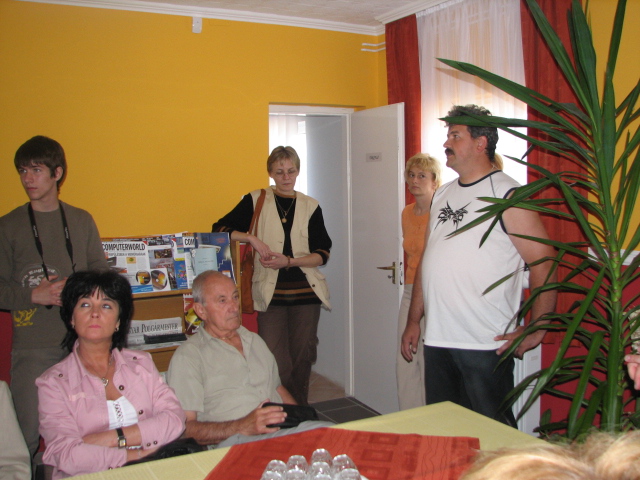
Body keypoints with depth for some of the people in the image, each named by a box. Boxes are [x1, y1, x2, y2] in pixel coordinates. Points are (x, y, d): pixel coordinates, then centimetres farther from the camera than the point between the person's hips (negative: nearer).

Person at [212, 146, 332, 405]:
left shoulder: (310, 206, 8)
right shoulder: (255, 201, 5)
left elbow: (322, 254, 3)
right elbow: (220, 229, 2)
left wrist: (289, 261, -12)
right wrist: (252, 239, -12)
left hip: (306, 293, 2)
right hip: (271, 294, -2)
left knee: (302, 358, 7)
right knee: (276, 363, -9)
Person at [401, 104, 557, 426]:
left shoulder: (507, 195, -8)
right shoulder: (442, 195, 14)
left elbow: (543, 262, -12)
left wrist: (536, 329, -15)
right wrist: (413, 320, 15)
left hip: (487, 345, -7)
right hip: (437, 341, 7)